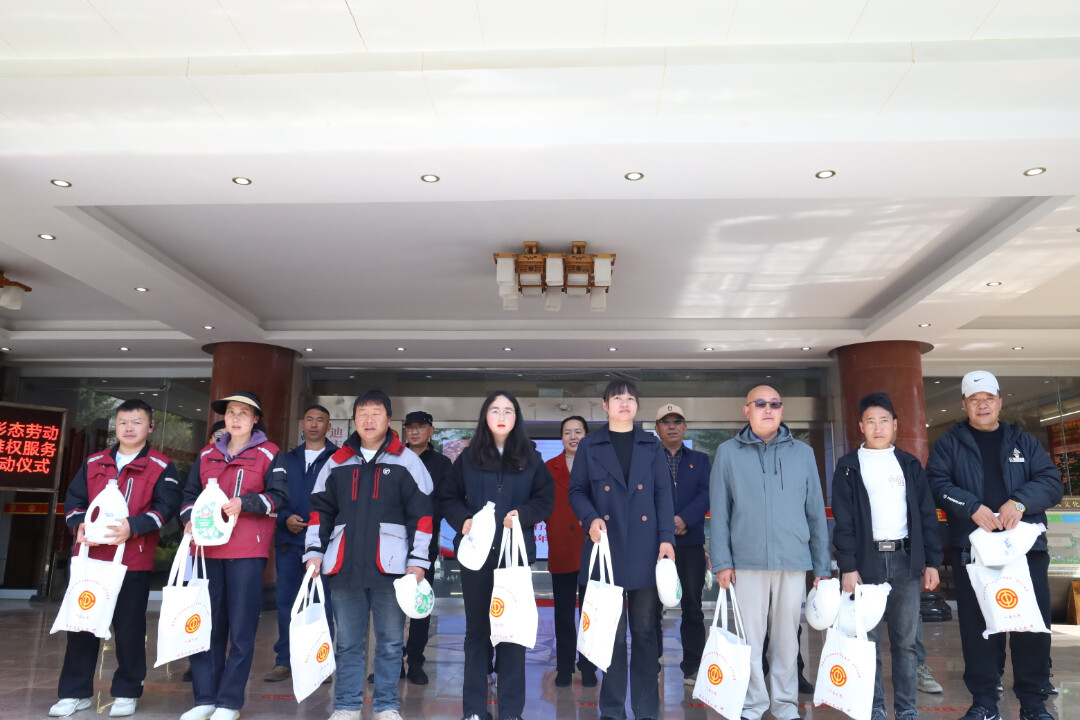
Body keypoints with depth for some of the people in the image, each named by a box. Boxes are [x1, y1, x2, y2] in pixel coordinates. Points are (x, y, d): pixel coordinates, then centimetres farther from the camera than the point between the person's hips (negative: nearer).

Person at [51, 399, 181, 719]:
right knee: (81, 622, 7)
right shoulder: (93, 463, 13)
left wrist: (133, 527, -23)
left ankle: (126, 693, 18)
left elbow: (165, 506, -9)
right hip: (90, 555, 4)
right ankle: (75, 692, 22)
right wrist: (79, 524, -8)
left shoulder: (161, 467, 0)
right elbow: (74, 499, 11)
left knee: (129, 627, 3)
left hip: (134, 559, -3)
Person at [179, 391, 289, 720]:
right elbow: (190, 494, 17)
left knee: (241, 628, 0)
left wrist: (244, 503, -19)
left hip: (247, 550, -4)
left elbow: (279, 496, -5)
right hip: (208, 548, 4)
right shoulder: (207, 455, 15)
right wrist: (190, 519, -2)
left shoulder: (269, 454, 1)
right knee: (205, 624, 8)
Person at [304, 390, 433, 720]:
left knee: (390, 641, 7)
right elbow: (320, 510, 14)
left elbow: (421, 514, 0)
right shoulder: (337, 462, 11)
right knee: (348, 642, 11)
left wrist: (417, 560, -6)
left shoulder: (407, 461, 2)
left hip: (390, 566, -2)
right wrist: (314, 552, 4)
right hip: (343, 565, 3)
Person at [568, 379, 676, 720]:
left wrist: (667, 538, -5)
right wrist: (591, 518, -12)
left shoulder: (652, 446, 10)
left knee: (645, 630, 5)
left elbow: (664, 494, 5)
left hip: (645, 550, 1)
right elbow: (576, 490, 6)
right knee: (611, 631, 5)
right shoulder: (590, 446, 6)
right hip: (606, 549, -1)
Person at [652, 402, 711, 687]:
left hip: (691, 542, 2)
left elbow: (706, 493, 0)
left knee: (693, 607, 5)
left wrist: (684, 519, -16)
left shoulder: (700, 460, 14)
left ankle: (692, 667, 15)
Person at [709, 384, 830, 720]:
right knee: (750, 637, 5)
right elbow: (719, 512, 1)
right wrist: (722, 562, -5)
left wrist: (822, 566, 6)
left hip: (794, 561, 2)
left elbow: (816, 512, 8)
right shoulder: (728, 452, 2)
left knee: (787, 637, 10)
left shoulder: (803, 452, 8)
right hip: (747, 561, -1)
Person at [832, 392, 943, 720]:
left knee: (906, 641, 7)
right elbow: (843, 521, -2)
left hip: (906, 560, 2)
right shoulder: (849, 467, 3)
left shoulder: (909, 464, 12)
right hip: (867, 561, -2)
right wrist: (847, 567, -9)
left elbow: (926, 514, 11)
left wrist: (932, 561, 5)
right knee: (868, 641, 2)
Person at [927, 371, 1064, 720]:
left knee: (1033, 626, 4)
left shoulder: (1023, 442, 13)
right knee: (976, 627, 4)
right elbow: (936, 483, -5)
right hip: (971, 550, -1)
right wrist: (972, 507, -19)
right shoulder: (950, 442, 7)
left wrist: (1021, 500, -17)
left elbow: (1052, 482, 2)